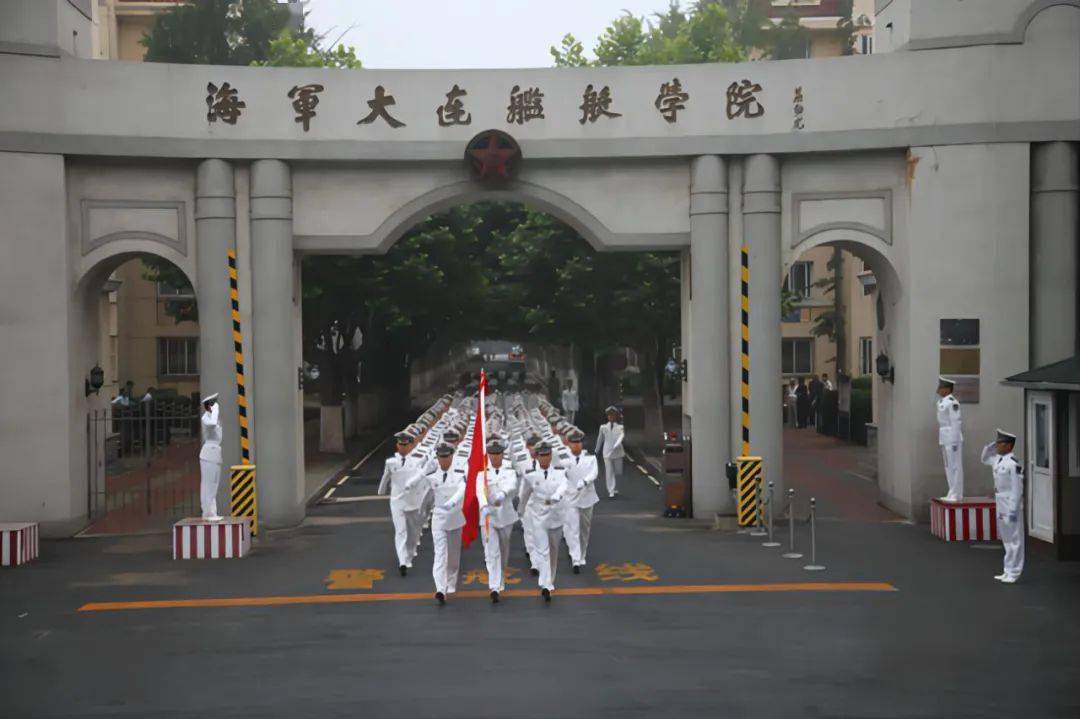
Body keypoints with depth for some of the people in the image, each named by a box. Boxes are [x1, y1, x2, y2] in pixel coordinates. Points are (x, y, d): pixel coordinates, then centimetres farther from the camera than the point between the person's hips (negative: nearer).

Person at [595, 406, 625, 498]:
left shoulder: (620, 427, 2)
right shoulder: (603, 427, 5)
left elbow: (622, 436, -15)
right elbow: (600, 439, 16)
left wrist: (616, 445, -32)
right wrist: (597, 450, 26)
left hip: (617, 452, 1)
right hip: (607, 453, -1)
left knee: (618, 472, 10)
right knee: (609, 473, -7)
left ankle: (615, 489, 32)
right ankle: (611, 492, -7)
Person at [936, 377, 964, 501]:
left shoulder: (952, 402, -14)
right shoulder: (941, 402, 13)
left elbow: (956, 422, -17)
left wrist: (955, 442, -18)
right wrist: (940, 440, 19)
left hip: (953, 438, -9)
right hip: (944, 439, 9)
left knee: (955, 466, -4)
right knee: (949, 466, 13)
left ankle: (956, 495, -1)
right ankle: (954, 494, 19)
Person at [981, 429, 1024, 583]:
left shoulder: (1013, 464, -18)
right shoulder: (998, 460, 8)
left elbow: (1017, 489, -19)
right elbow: (985, 459, 29)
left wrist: (1013, 511, -20)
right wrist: (992, 446, 11)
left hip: (1010, 505, -9)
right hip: (1000, 505, 9)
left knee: (1013, 539, -2)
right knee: (1006, 538, 15)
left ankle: (1013, 573, 3)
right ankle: (1008, 571, 24)